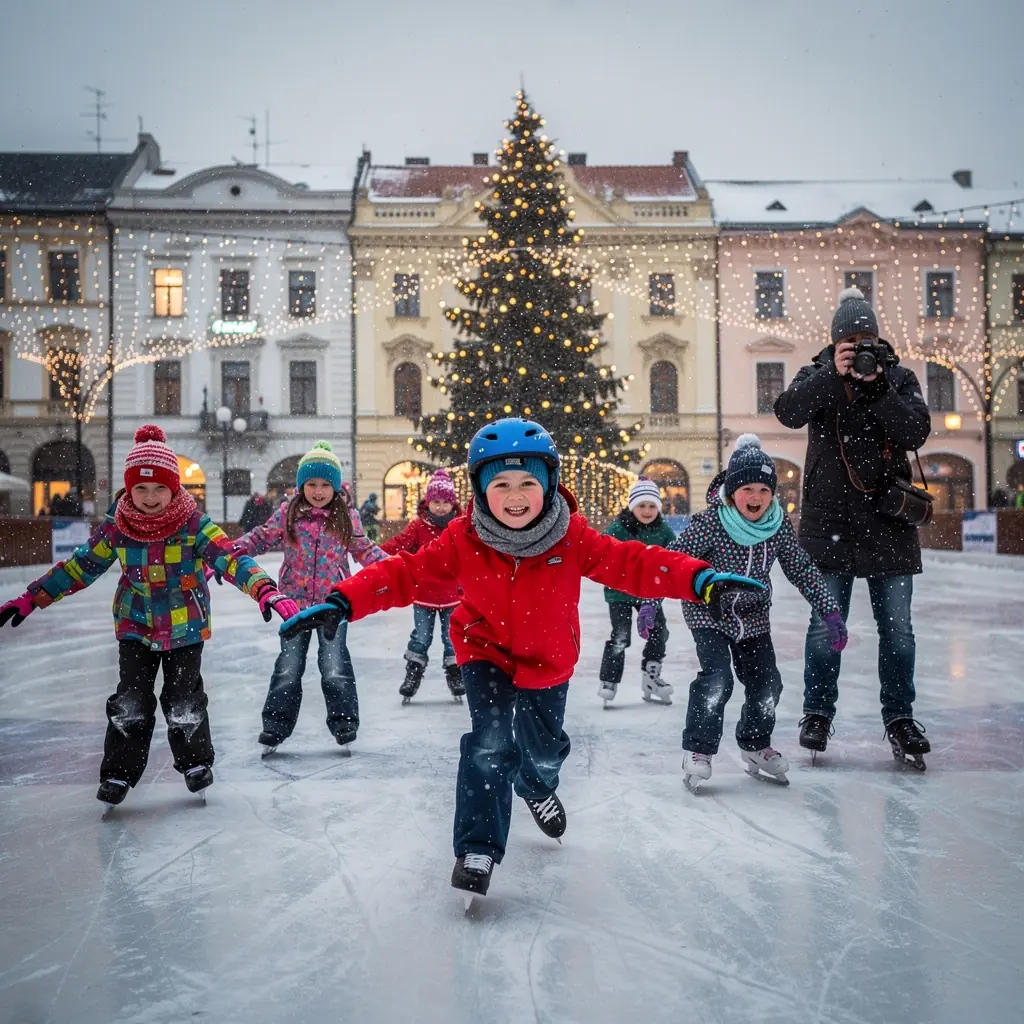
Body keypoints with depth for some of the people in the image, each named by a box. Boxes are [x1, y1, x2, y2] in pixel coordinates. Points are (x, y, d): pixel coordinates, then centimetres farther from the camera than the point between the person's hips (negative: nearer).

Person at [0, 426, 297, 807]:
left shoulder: (194, 524, -16)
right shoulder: (116, 526, -8)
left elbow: (230, 560, -26)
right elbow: (81, 566, 2)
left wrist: (266, 591, -43)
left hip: (186, 628, -2)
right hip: (136, 628, 2)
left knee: (183, 700, 6)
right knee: (130, 701, 0)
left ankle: (195, 761, 29)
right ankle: (119, 772, 15)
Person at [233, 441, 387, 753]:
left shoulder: (346, 517, 0)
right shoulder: (287, 514, -1)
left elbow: (364, 550, 7)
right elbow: (261, 538, 6)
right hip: (295, 602, 1)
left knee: (335, 667, -1)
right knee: (288, 667, 6)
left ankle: (344, 722, 12)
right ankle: (275, 727, 15)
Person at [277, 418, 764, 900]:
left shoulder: (572, 536, -22)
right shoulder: (463, 539, -23)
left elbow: (632, 564, -25)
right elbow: (406, 574, -23)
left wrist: (700, 580, -39)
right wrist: (343, 603, -36)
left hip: (547, 660, 2)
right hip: (486, 653, -2)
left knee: (544, 749, 17)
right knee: (491, 743, -20)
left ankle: (537, 788, 55)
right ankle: (478, 849, -5)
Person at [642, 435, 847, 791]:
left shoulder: (780, 525, -11)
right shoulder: (709, 523, -24)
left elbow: (803, 570, -2)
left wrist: (830, 612, -5)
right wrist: (650, 602, -26)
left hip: (753, 617, 5)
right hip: (708, 612, -5)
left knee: (767, 683, 5)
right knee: (716, 679, -19)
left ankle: (755, 746, 30)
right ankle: (698, 750, -1)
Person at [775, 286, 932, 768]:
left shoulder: (899, 377, 5)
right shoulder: (817, 375, 3)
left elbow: (917, 432, -8)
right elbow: (789, 413, -16)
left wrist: (878, 389, -18)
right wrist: (834, 375, -24)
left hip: (888, 520, 1)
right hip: (830, 520, -1)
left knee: (897, 627, 6)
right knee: (825, 625, 3)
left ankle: (900, 717, 20)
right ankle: (817, 713, 17)